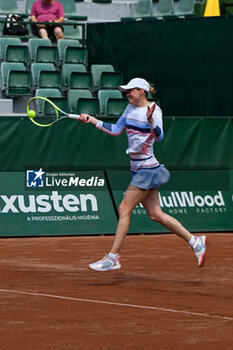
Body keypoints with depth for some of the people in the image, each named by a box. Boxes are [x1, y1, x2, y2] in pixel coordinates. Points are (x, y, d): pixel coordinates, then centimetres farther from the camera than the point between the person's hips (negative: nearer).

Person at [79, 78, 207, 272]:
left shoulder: (154, 110, -12)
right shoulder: (131, 108, 11)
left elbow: (159, 136, -25)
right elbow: (115, 130, 17)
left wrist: (151, 121, -43)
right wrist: (91, 120, 11)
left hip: (147, 168, -8)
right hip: (138, 168, 8)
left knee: (124, 210, -9)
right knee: (155, 214, 8)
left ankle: (113, 257, -5)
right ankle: (195, 241, 15)